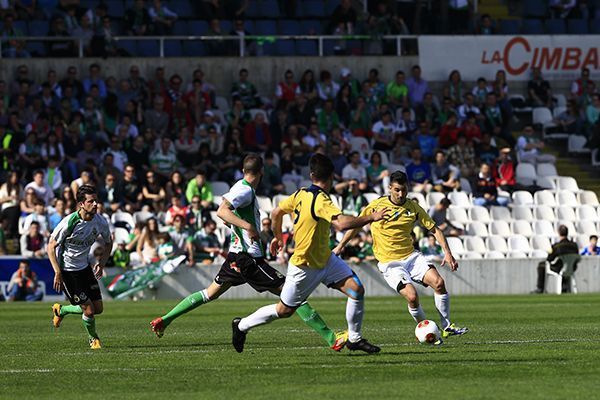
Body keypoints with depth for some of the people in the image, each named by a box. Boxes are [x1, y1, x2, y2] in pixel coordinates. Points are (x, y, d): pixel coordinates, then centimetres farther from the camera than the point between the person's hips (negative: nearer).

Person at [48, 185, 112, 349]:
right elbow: (51, 246, -16)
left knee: (98, 309, 6)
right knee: (89, 310, -9)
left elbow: (108, 243, 11)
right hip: (67, 270, -6)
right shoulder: (69, 222, -25)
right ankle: (93, 338, 22)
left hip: (84, 267, 6)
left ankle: (61, 310, 30)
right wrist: (58, 273, -22)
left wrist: (101, 263, -3)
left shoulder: (100, 222, -9)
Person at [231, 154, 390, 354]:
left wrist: (278, 237, 27)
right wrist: (371, 218, -36)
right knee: (284, 310, 9)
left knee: (356, 290, -4)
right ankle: (242, 325, 29)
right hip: (304, 267, -8)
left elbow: (276, 213, 11)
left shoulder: (300, 194, -3)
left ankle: (354, 338, 10)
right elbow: (342, 223, -44)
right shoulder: (320, 201, -29)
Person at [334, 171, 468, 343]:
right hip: (389, 263, -3)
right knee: (412, 296, -25)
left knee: (439, 282, -20)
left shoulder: (413, 208, 2)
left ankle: (447, 327, -7)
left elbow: (434, 229, 6)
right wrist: (340, 246, 10)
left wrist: (447, 252, -6)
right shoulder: (376, 205, -4)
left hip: (411, 256, 3)